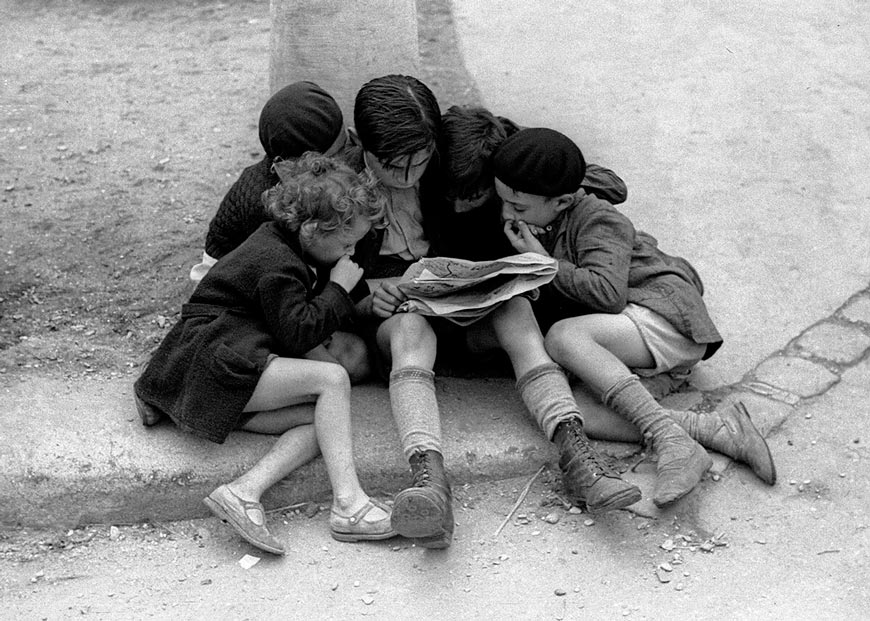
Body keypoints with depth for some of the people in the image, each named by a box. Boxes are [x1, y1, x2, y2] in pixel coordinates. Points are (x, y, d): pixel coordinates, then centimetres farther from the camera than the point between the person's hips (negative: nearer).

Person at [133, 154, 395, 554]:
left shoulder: (283, 244, 15)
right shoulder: (277, 265, -15)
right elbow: (297, 334, -19)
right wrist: (339, 289, -9)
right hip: (211, 355, -10)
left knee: (319, 422, -12)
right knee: (332, 378, -24)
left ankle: (245, 491, -31)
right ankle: (348, 504, -33)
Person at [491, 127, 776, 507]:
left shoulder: (595, 220, -10)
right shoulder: (539, 230, 15)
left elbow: (608, 292, -25)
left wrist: (544, 262, -15)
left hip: (664, 316, -8)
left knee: (562, 337, -31)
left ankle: (668, 438, -37)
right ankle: (716, 430, -26)